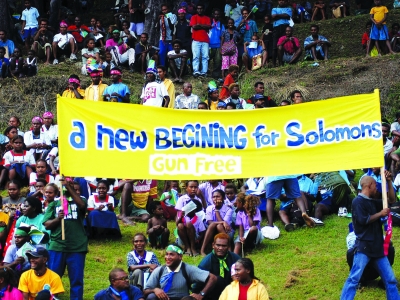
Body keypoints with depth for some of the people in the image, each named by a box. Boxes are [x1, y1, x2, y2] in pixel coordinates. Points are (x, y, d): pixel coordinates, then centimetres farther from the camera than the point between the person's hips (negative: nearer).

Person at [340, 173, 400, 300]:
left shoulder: (373, 202, 17)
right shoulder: (358, 201, -7)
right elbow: (364, 220, -17)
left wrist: (389, 181, 14)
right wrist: (380, 214, -6)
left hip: (377, 247, 8)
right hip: (364, 247, -8)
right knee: (354, 278, -14)